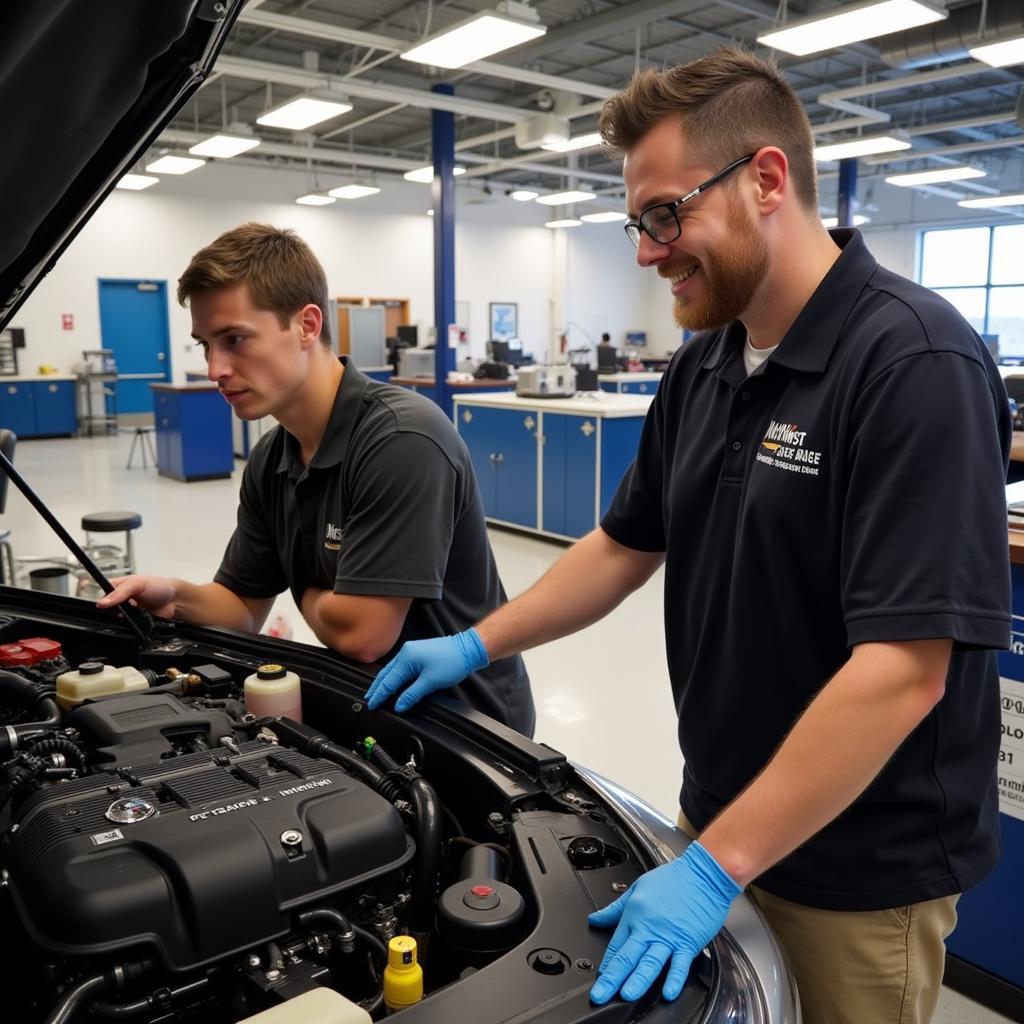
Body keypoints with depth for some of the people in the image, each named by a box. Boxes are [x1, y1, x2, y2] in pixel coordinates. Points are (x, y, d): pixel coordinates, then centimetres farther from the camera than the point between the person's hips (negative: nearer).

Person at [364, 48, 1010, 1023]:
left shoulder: (915, 365, -23)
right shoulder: (703, 366, 2)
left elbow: (902, 670, -28)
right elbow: (625, 545, 10)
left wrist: (716, 867, -25)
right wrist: (476, 646, 4)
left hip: (862, 870, -7)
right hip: (719, 818, 7)